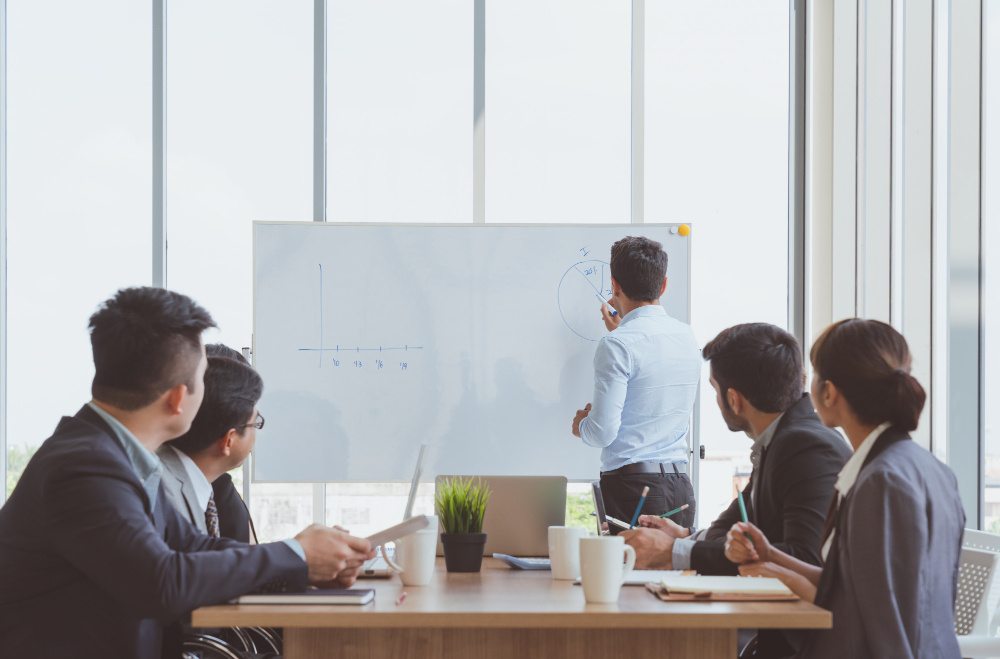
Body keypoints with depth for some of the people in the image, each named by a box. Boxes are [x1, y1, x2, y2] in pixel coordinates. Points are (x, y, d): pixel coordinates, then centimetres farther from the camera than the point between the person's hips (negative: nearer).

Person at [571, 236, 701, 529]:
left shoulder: (617, 345, -13)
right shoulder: (687, 336, 9)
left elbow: (604, 432, -14)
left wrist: (581, 425, 8)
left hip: (632, 487, -7)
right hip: (681, 487, 7)